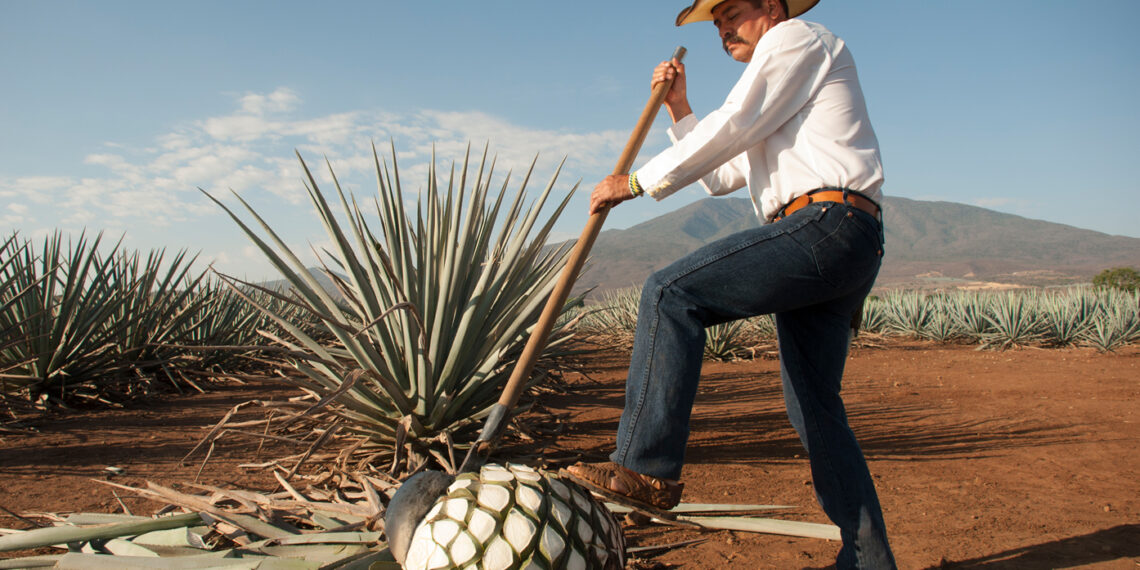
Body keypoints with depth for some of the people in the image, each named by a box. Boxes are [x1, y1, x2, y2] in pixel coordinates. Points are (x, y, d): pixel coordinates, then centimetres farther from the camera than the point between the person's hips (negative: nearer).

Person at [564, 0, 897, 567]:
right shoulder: (773, 115, 34)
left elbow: (731, 128, -7)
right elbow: (718, 176, 32)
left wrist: (636, 182, -4)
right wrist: (679, 109, 25)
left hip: (827, 226, -10)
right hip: (841, 247, 10)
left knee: (672, 293, -18)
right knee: (813, 405, 10)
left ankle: (645, 467, -21)